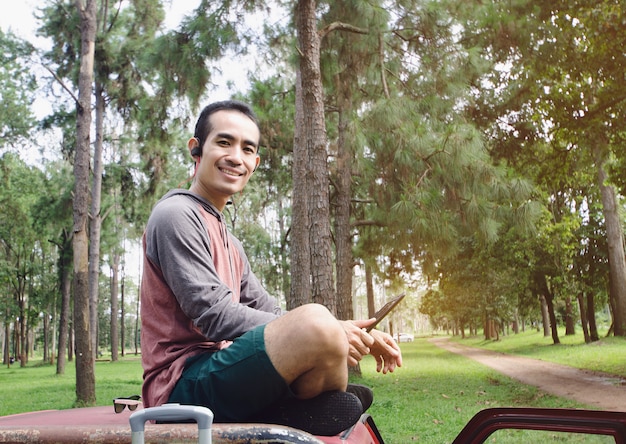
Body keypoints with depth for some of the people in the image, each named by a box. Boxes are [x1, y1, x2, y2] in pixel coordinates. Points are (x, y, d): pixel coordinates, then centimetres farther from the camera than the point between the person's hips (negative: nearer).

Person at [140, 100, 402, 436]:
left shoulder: (230, 244, 21)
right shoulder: (176, 215, -8)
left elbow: (270, 314, 14)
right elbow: (214, 315, -18)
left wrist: (358, 336, 0)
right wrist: (324, 332, -20)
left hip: (217, 377, 10)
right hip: (183, 386, -9)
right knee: (316, 321, -31)